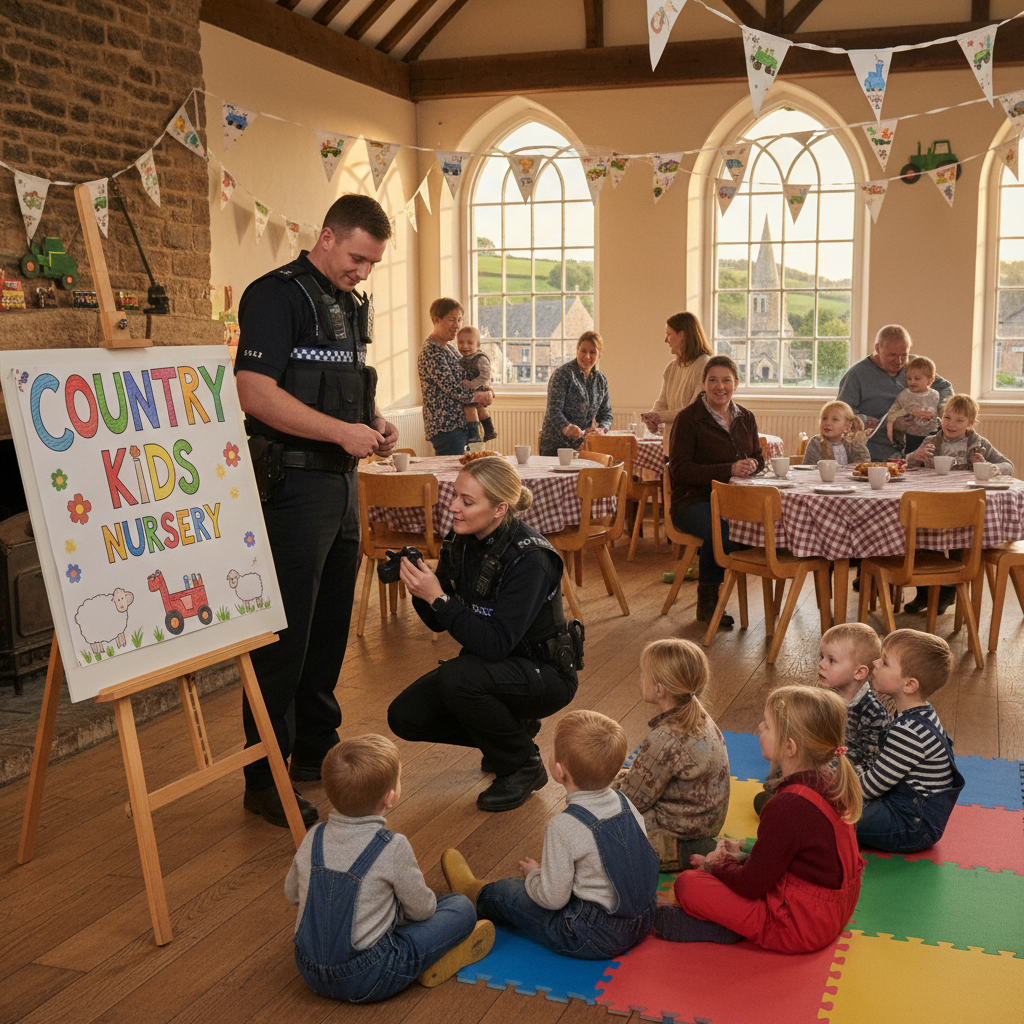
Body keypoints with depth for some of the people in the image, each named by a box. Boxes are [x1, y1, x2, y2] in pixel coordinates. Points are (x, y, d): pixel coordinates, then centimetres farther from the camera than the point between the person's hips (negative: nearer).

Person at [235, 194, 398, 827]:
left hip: (343, 483, 9)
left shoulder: (354, 305, 17)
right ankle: (265, 779, 5)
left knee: (330, 626, 16)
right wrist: (341, 431, -23)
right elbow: (256, 394, -21)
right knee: (286, 634, -5)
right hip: (294, 483, -9)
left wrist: (376, 422, 7)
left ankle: (316, 749, 30)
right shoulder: (277, 295, -11)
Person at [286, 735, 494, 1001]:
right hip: (366, 982, -6)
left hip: (309, 972, 6)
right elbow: (421, 909, -5)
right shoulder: (393, 848, -19)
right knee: (462, 909, 1)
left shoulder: (313, 838, -3)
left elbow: (291, 893, 13)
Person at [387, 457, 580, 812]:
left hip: (544, 673, -7)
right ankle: (511, 729, 16)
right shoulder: (460, 543, -6)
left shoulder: (529, 558, -27)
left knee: (457, 678, -33)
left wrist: (439, 598, -34)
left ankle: (523, 767, -7)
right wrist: (421, 592, -18)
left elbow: (495, 643, -33)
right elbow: (439, 623, 2)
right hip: (488, 665, 7)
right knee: (405, 717, -6)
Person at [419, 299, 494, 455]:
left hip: (458, 425, 10)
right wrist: (481, 396, -5)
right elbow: (451, 388, -18)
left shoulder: (448, 349, 18)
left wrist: (485, 391, 4)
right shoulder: (431, 351, -13)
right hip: (446, 427, -10)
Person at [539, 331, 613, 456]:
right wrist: (567, 428, -36)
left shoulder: (602, 380, 11)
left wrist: (600, 429, -10)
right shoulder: (562, 373, -7)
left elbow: (606, 414, 14)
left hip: (582, 446, 4)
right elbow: (554, 410, -16)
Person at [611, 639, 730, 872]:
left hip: (681, 830, -10)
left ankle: (678, 853, -8)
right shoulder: (699, 718, -3)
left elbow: (633, 799, -18)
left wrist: (613, 781, 1)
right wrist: (626, 775, 7)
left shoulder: (665, 740, -31)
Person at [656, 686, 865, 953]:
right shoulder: (831, 783, -2)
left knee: (687, 883, -5)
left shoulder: (787, 807, -29)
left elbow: (752, 884, -18)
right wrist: (741, 859, 9)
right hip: (835, 913, 9)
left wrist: (715, 867, 1)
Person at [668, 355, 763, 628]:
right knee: (722, 531, -36)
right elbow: (679, 469, -11)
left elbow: (758, 457, 21)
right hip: (694, 501, -5)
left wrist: (752, 465, -6)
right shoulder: (689, 418, -3)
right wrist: (729, 470, -19)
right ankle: (707, 602, -9)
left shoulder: (745, 418, 16)